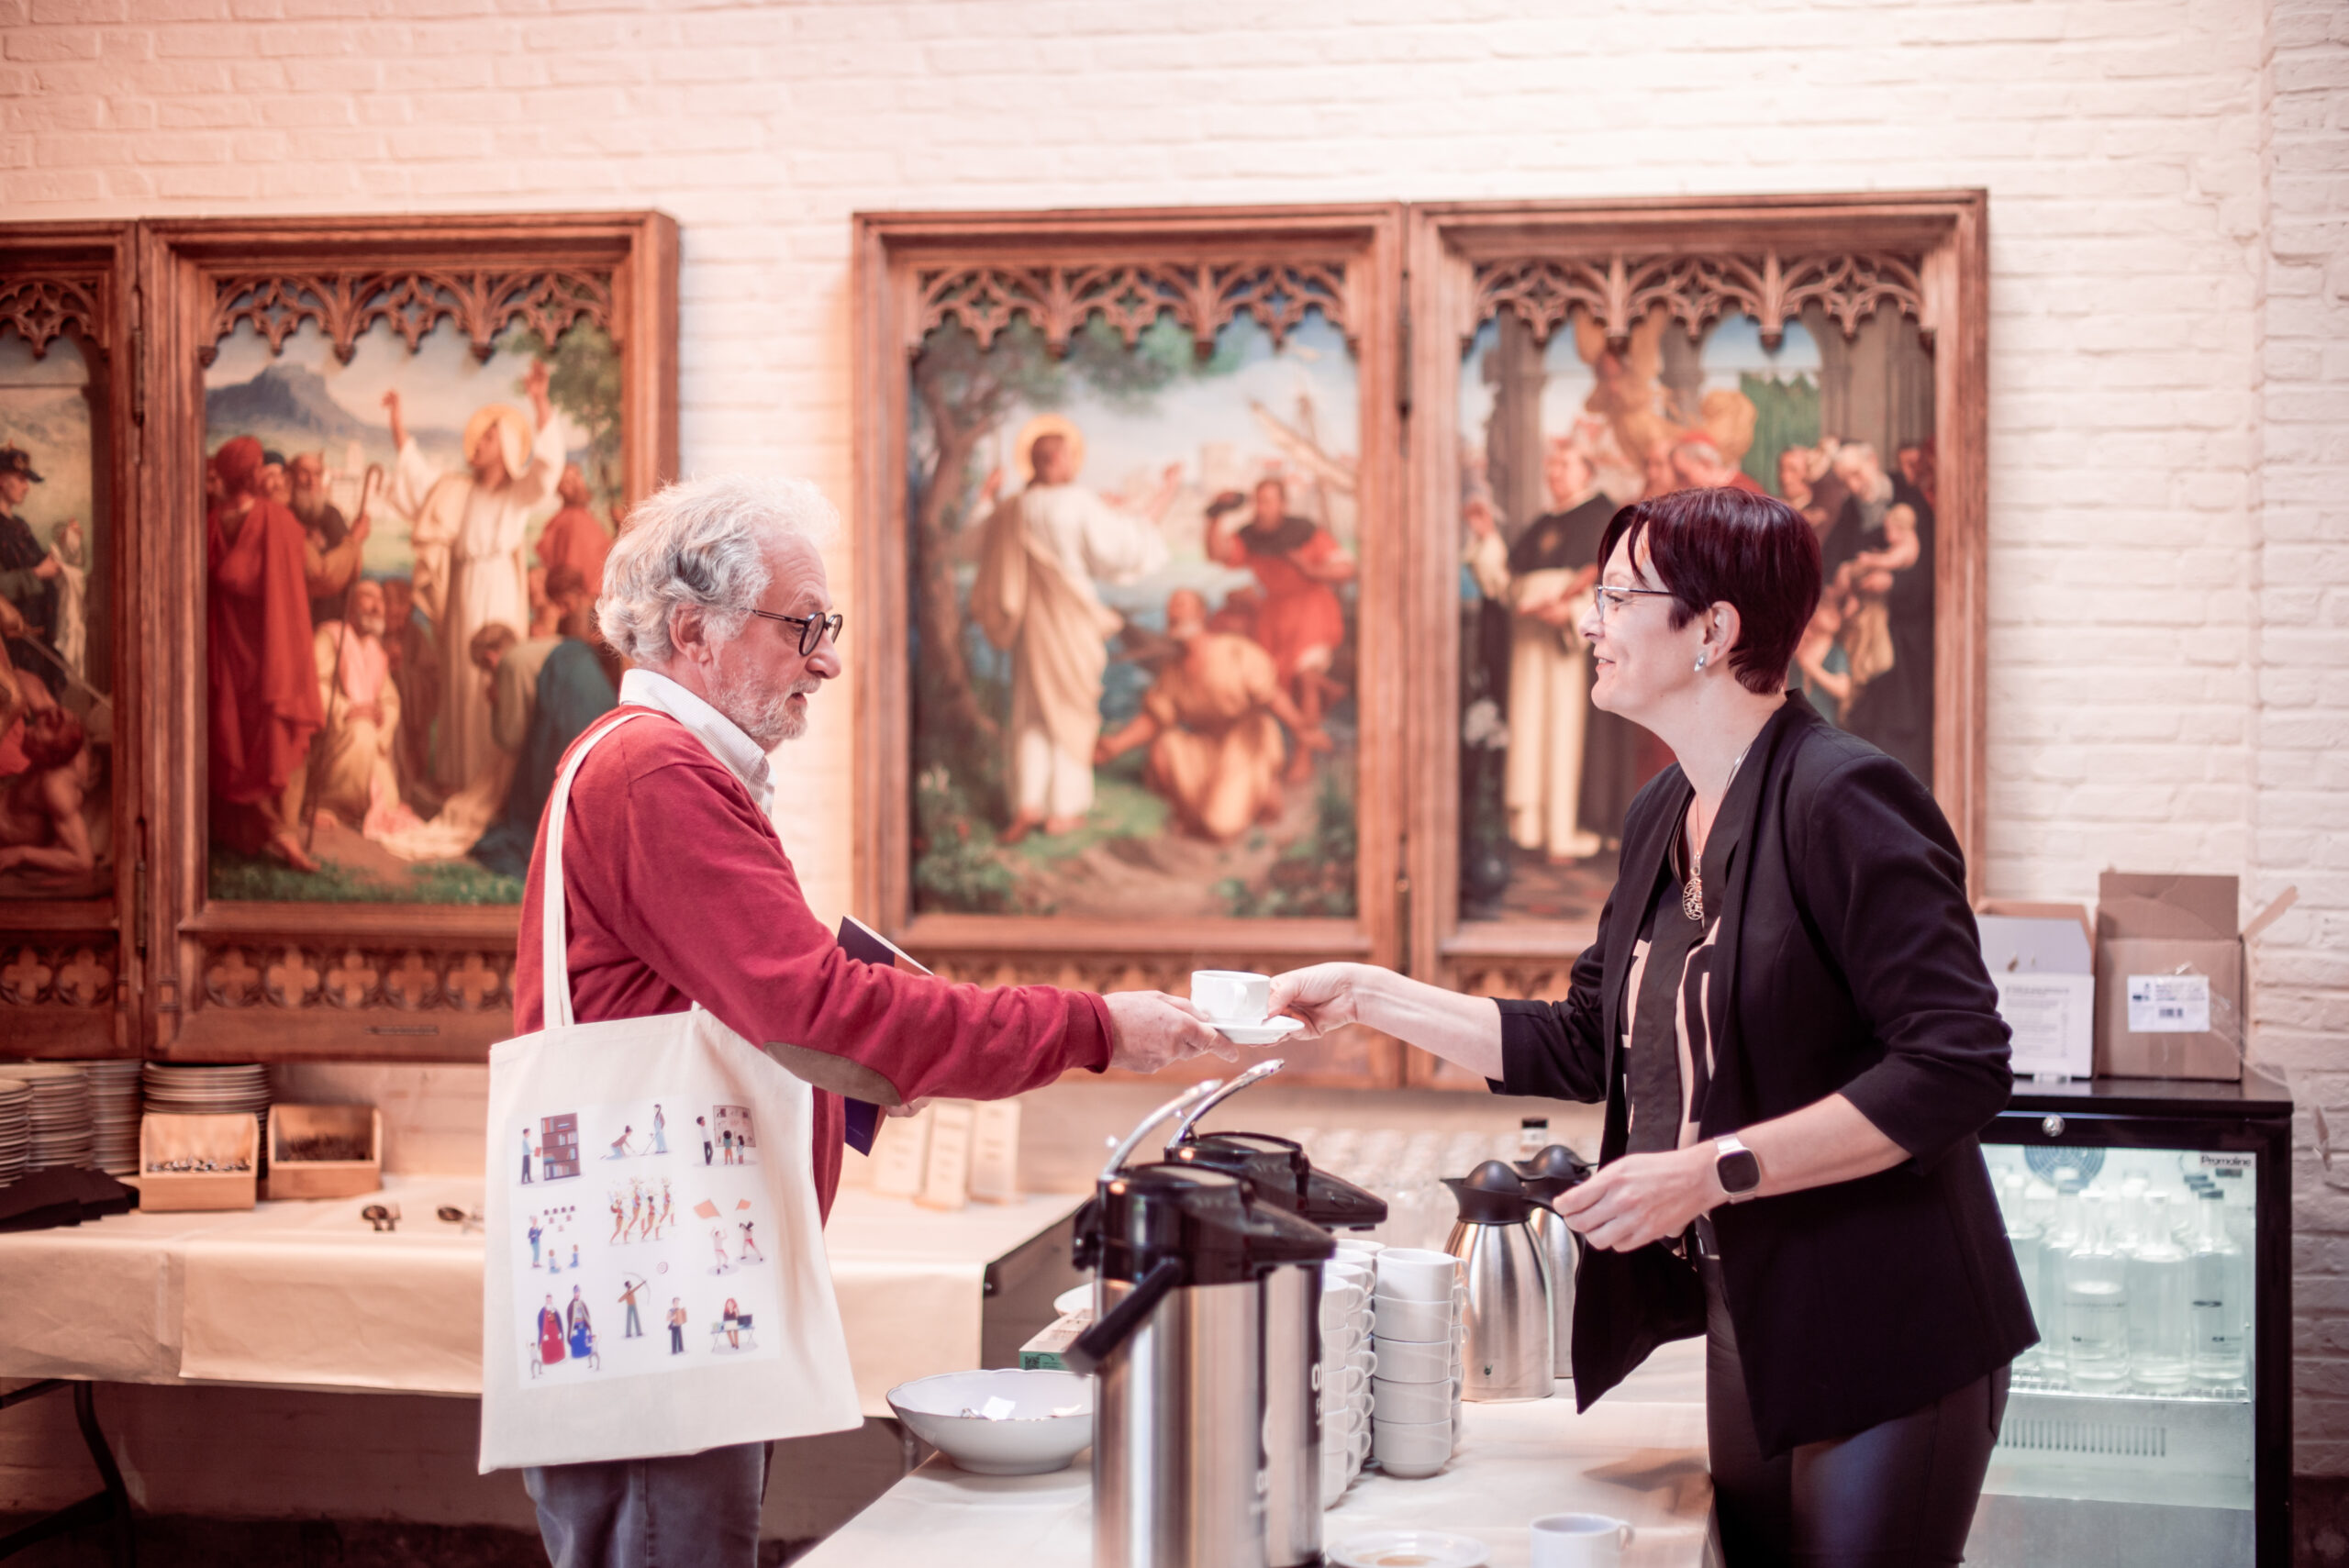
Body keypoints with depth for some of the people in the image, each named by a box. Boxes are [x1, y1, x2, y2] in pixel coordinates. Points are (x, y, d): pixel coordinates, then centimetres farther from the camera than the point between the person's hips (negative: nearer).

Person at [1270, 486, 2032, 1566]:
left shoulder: (1841, 798, -17)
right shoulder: (1664, 815, 10)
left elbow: (1955, 1069, -22)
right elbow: (1583, 1049, 17)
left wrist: (1710, 1171, -23)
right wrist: (1370, 998, 14)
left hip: (1886, 1342, -8)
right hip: (1749, 1330, 8)